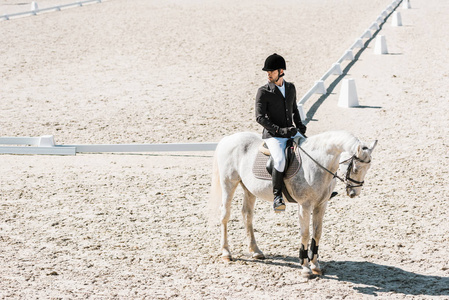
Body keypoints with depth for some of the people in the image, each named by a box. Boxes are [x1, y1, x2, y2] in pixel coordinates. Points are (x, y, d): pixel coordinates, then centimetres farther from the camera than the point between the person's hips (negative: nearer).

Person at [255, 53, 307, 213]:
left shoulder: (291, 88, 10)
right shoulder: (263, 92, -6)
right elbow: (260, 117, -11)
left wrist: (299, 126, 8)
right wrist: (280, 130, -19)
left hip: (291, 133, 6)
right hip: (273, 135, -6)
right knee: (280, 160, -31)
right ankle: (277, 196, -23)